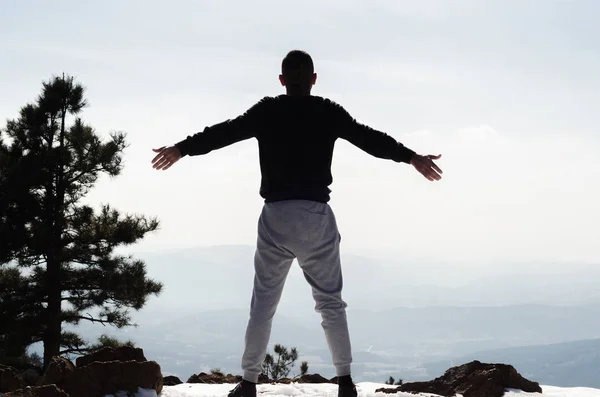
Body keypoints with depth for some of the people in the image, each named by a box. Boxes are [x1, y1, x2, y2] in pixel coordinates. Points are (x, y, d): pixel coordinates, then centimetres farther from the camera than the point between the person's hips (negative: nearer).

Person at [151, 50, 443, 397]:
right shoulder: (329, 112, 3)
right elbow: (370, 138, 3)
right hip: (317, 216, 0)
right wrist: (411, 157, 11)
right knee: (331, 302, 9)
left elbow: (223, 132, 7)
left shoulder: (266, 111, 3)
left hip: (276, 216, 0)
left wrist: (182, 149, 18)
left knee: (263, 304, 7)